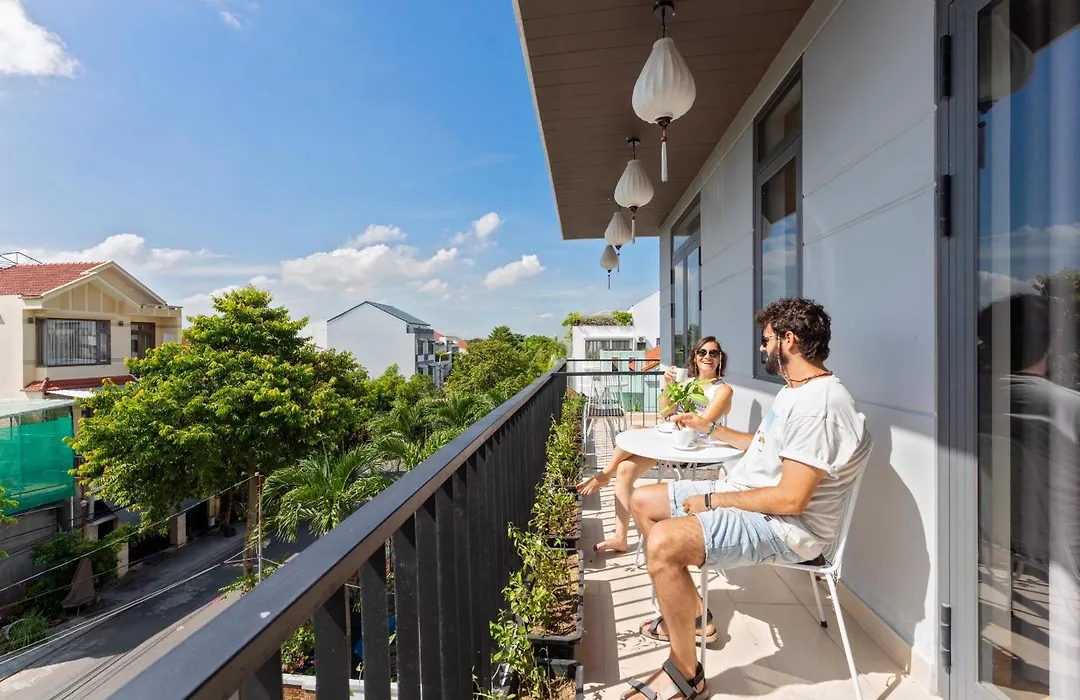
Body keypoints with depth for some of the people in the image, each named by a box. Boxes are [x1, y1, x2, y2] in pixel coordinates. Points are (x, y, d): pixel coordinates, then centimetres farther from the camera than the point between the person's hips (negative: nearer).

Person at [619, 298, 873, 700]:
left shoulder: (820, 403, -23)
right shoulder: (794, 390, 11)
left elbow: (790, 499, -27)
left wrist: (713, 500, -18)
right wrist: (709, 428, 24)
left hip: (786, 527, -11)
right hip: (744, 495, 11)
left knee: (663, 542, -32)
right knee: (643, 501, 9)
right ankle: (691, 612, 23)